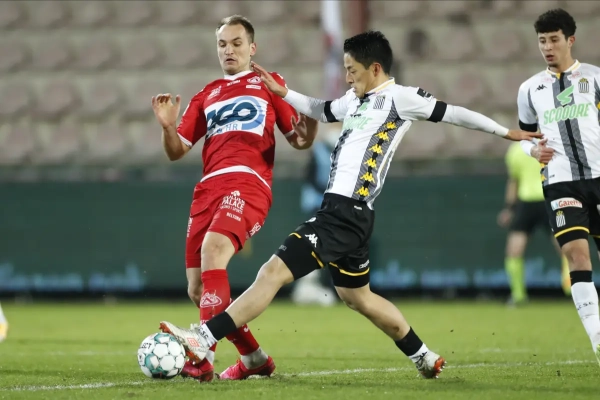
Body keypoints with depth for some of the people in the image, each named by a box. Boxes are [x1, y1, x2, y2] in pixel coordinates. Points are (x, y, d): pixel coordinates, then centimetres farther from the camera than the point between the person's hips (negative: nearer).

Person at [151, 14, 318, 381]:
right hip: (209, 187, 6)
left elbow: (299, 141, 13)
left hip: (249, 183, -6)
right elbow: (177, 151, 20)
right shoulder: (206, 96, 24)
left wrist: (309, 128, -10)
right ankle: (254, 357, 20)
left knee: (213, 248, -32)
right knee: (198, 289, 1)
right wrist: (168, 126, -1)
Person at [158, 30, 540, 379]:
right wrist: (281, 92, 24)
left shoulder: (399, 97, -6)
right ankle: (426, 359, 34)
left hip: (347, 213, -10)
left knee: (274, 272, -16)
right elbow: (320, 110, 36)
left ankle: (203, 341, -22)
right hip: (339, 210, 10)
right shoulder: (355, 100, 17)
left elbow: (452, 113, 0)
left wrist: (505, 131, 5)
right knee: (356, 295, 23)